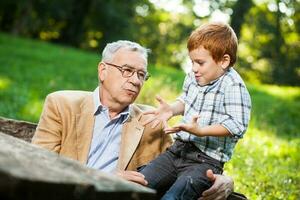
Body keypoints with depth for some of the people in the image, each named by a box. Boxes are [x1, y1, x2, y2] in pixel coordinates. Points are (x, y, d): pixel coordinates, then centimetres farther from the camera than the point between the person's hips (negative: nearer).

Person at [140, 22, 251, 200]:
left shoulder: (233, 86, -15)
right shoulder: (193, 77, 8)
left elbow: (237, 125, -22)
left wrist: (200, 131, -29)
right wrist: (172, 109, 6)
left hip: (207, 160, -8)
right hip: (178, 150, 8)